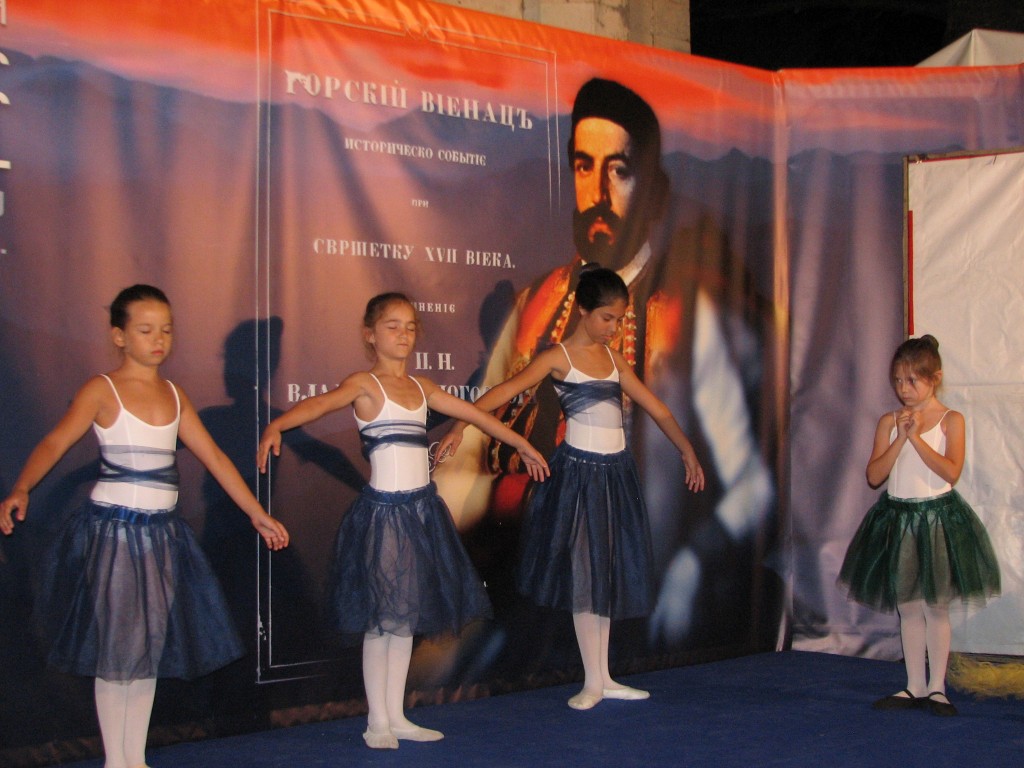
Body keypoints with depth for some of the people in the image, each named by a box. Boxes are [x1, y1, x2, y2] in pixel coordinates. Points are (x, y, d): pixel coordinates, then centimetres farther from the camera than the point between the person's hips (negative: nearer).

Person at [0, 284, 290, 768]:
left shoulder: (174, 396, 9)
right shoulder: (102, 390, -7)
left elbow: (214, 458, 13)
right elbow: (56, 443, -20)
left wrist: (256, 513, 11)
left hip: (162, 532, 6)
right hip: (113, 530, -6)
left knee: (151, 645, 10)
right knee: (115, 646, 1)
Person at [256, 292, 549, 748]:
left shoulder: (420, 387, 11)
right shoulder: (365, 384, -8)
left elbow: (476, 415, 20)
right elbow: (319, 404, -27)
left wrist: (521, 445, 27)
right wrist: (276, 426, -46)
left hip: (422, 509, 6)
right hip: (383, 510, -6)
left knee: (408, 614, 12)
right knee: (381, 617, 1)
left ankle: (396, 716, 22)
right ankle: (377, 722, 12)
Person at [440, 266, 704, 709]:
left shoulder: (613, 359, 11)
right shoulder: (559, 357, -7)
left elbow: (655, 408, 19)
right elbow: (507, 390, -21)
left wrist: (687, 452, 22)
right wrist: (460, 425, -35)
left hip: (617, 472, 6)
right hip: (579, 469, -6)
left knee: (608, 573, 10)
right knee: (582, 573, -1)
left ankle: (604, 677, 19)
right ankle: (592, 682, 7)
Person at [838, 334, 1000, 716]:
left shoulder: (950, 420, -4)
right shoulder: (889, 422, 3)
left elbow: (951, 471, -17)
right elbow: (874, 476, -5)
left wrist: (917, 436, -19)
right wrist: (900, 438, -13)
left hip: (938, 517, -3)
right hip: (897, 518, 3)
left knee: (936, 606, 3)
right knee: (908, 607, 8)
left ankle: (936, 687, 10)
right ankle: (915, 686, 16)